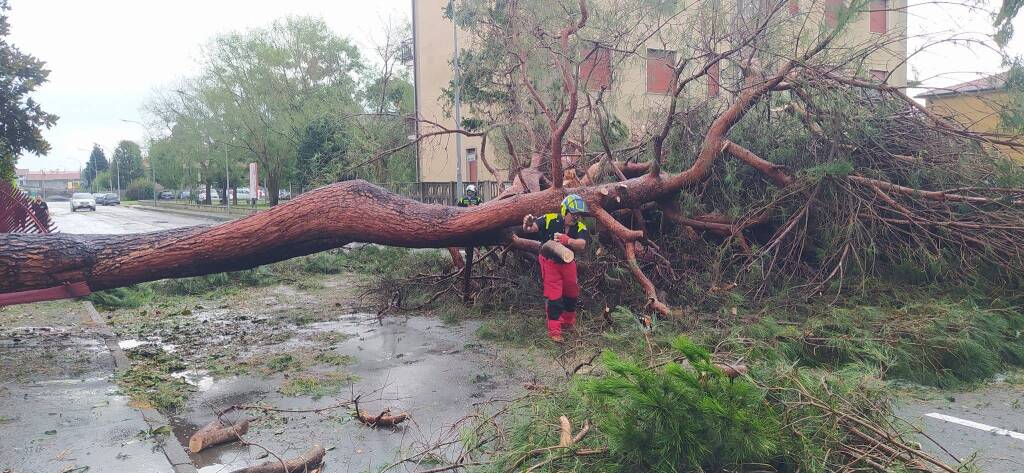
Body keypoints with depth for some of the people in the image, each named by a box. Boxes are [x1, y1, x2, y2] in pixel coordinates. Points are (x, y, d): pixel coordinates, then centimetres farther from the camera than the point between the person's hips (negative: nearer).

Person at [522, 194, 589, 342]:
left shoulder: (580, 227, -18)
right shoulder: (550, 220, -24)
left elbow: (581, 245, -36)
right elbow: (531, 229, -31)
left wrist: (567, 240, -55)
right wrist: (527, 224, -55)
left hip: (567, 262, 4)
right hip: (550, 261, -4)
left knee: (571, 293, 19)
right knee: (553, 296, -6)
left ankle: (568, 322, 42)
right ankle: (554, 330, 3)